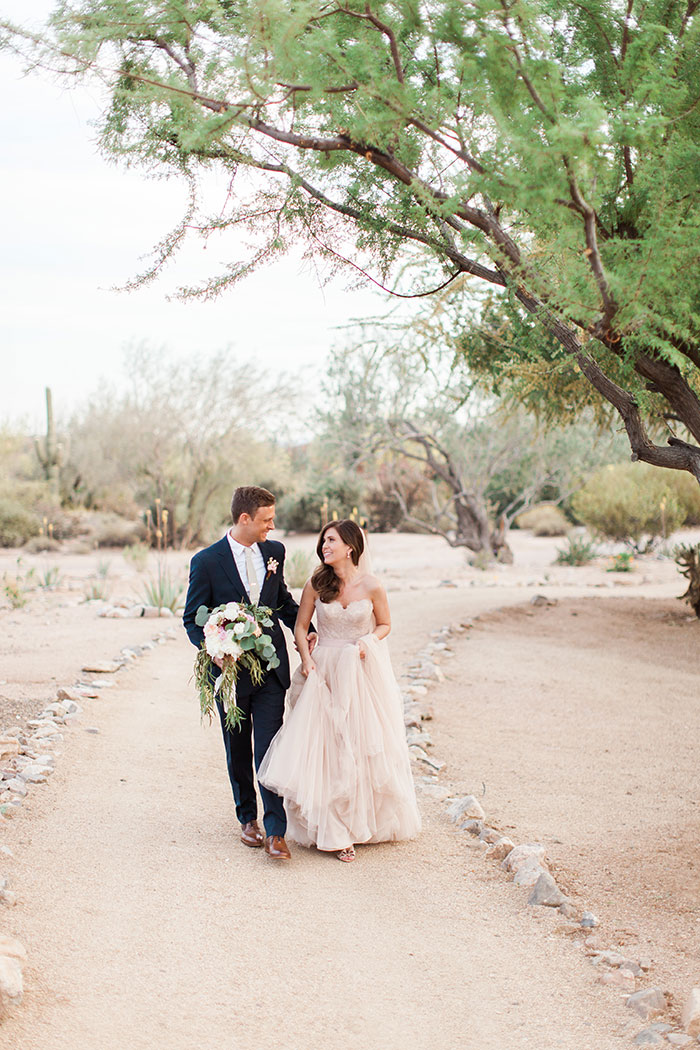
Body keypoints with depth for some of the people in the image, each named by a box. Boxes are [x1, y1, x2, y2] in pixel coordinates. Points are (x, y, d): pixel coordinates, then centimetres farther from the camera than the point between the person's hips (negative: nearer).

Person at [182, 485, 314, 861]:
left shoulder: (274, 551, 3)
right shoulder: (207, 562, -10)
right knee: (238, 751, 13)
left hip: (271, 666, 2)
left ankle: (275, 831, -5)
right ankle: (247, 818, 30)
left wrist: (305, 630, 4)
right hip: (231, 670, -2)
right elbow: (193, 619, -5)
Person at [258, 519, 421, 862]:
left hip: (364, 672, -1)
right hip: (325, 670, 1)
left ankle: (373, 820, 24)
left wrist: (367, 642, -13)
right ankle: (336, 831, 7)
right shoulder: (316, 584, -5)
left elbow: (384, 624, 6)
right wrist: (307, 659, -10)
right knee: (327, 748, -1)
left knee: (367, 746, 5)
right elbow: (301, 626, 4)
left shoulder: (372, 586, -9)